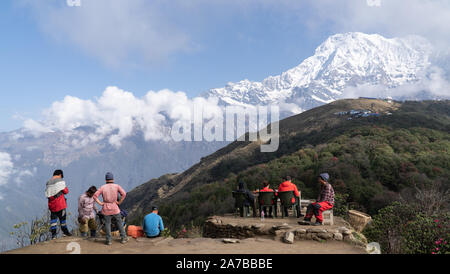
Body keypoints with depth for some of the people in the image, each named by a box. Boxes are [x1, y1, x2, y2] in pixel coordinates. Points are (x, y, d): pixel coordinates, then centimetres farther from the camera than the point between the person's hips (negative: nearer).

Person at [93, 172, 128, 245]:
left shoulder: (103, 187, -2)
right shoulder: (117, 186, -4)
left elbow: (95, 196, -9)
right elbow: (124, 194, -14)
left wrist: (100, 203, -4)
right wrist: (119, 202, -6)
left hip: (106, 209, 0)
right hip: (115, 208, 0)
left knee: (107, 224, 9)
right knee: (119, 223, 12)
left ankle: (108, 240, 7)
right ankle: (123, 238, 14)